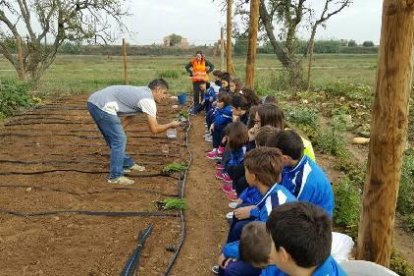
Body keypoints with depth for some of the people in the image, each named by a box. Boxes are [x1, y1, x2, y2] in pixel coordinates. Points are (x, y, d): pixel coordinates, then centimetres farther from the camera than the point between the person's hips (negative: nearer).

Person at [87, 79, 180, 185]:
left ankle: (127, 164, 33)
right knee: (118, 140, -5)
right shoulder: (148, 100, -10)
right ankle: (115, 176, 1)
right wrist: (170, 125, 4)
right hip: (102, 105, -10)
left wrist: (118, 130, 26)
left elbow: (129, 116, 28)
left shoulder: (141, 92, 19)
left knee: (116, 138, 20)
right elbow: (154, 129, -10)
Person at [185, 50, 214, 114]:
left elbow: (212, 66, 8)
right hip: (196, 80, 0)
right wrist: (191, 73, 0)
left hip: (203, 79, 0)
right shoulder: (193, 61, -2)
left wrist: (207, 72, -1)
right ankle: (195, 108, 10)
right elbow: (187, 67, 11)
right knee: (196, 93, 2)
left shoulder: (205, 61, -1)